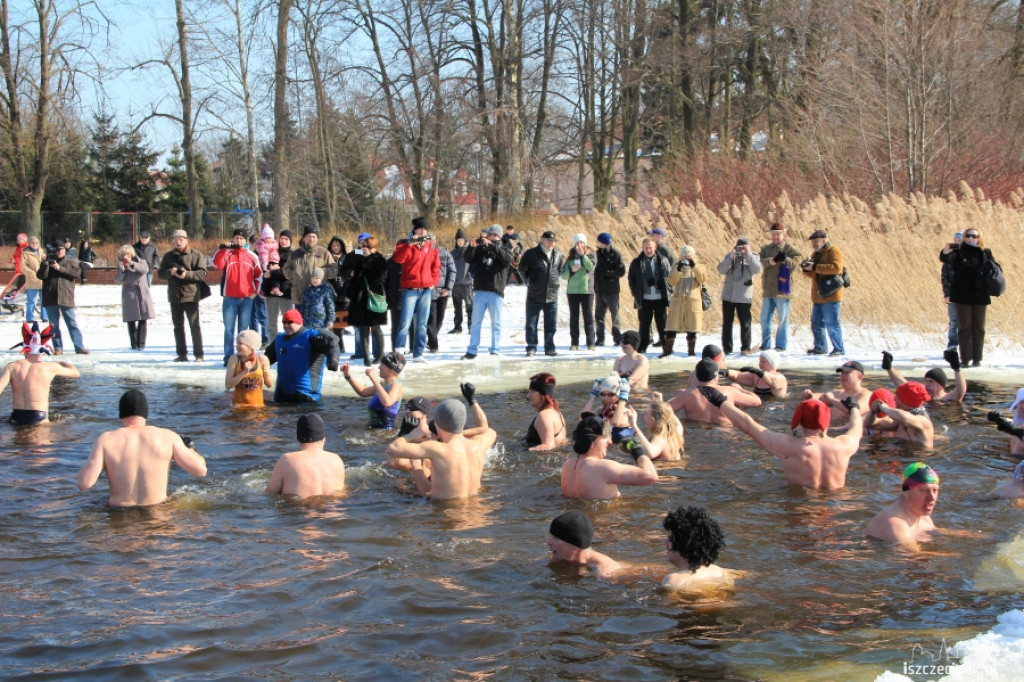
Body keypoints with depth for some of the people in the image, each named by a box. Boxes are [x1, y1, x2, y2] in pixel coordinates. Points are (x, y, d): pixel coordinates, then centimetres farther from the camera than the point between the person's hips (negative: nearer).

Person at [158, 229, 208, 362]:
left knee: (194, 325, -5)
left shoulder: (196, 255, -2)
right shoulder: (168, 256, 9)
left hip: (191, 296, -4)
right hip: (174, 296, 4)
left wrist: (187, 274, -22)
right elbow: (161, 274, 7)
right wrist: (170, 272, -14)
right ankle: (182, 354, 17)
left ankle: (198, 354, 0)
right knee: (178, 326, 9)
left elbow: (202, 274, -9)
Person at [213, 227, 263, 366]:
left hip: (247, 298, 1)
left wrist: (255, 291, 5)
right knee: (229, 329, -1)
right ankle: (228, 357, 2)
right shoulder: (227, 254, 3)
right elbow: (217, 265, -15)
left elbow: (259, 275, 14)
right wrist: (222, 249, -24)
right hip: (229, 298, -1)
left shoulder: (252, 256, 7)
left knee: (243, 329, 4)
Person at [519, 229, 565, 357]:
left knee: (551, 324, 7)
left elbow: (561, 270, 21)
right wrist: (529, 282, 6)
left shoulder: (558, 255, 5)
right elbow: (522, 269, 4)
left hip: (552, 296, 3)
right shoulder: (531, 253, -7)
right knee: (531, 324, 0)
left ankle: (549, 348, 16)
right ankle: (531, 348, 6)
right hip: (534, 295, -3)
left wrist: (554, 282, 13)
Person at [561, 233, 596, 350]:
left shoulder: (590, 256, 4)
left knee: (588, 316, -3)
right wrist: (571, 270, -12)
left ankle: (591, 342, 0)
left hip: (587, 290, -2)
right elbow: (563, 275, 6)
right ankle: (574, 343, 7)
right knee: (574, 317, 4)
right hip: (572, 291, 2)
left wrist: (582, 255, -15)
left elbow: (591, 267, -17)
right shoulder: (571, 258, 9)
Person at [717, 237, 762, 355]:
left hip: (744, 297, -2)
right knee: (727, 323, 6)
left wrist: (748, 254, -17)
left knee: (745, 323, -2)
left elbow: (757, 270, -15)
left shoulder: (752, 258, 4)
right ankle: (727, 348, 12)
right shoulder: (730, 257, 6)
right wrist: (730, 257, -18)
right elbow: (721, 269, -6)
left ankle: (746, 348, 5)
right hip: (728, 296, 2)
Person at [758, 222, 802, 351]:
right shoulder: (765, 248, 12)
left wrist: (785, 260, -31)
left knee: (783, 318, -1)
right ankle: (765, 345, 20)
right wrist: (769, 261, -23)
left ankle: (781, 345, 6)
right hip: (767, 290, 5)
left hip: (782, 289, -5)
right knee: (765, 319, 10)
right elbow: (759, 262, -3)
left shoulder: (789, 249, 0)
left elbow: (796, 263, -12)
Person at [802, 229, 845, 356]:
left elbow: (836, 267, -23)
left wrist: (815, 267, -23)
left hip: (830, 295, -9)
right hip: (818, 297, 9)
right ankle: (820, 347, 20)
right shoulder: (816, 254, 20)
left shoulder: (834, 251, -6)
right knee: (816, 323, 11)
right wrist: (806, 270, 0)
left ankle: (839, 349, -4)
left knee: (831, 323, -9)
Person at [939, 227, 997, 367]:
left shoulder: (986, 254, 6)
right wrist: (945, 252, -43)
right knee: (964, 328, 1)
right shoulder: (958, 252, -1)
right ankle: (965, 359, 2)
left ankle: (977, 359, 11)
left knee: (978, 328, 6)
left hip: (980, 297, 2)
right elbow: (946, 259, -20)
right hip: (962, 297, -2)